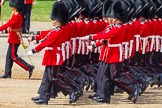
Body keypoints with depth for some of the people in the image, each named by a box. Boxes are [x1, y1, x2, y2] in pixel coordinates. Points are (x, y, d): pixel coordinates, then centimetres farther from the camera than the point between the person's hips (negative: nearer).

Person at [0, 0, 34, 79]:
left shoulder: (16, 17, -20)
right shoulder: (19, 15, 10)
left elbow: (7, 25, -21)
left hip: (14, 39, -10)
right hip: (13, 39, 10)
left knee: (14, 56, -7)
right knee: (9, 56, 12)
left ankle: (29, 68, -7)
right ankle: (7, 74, 15)